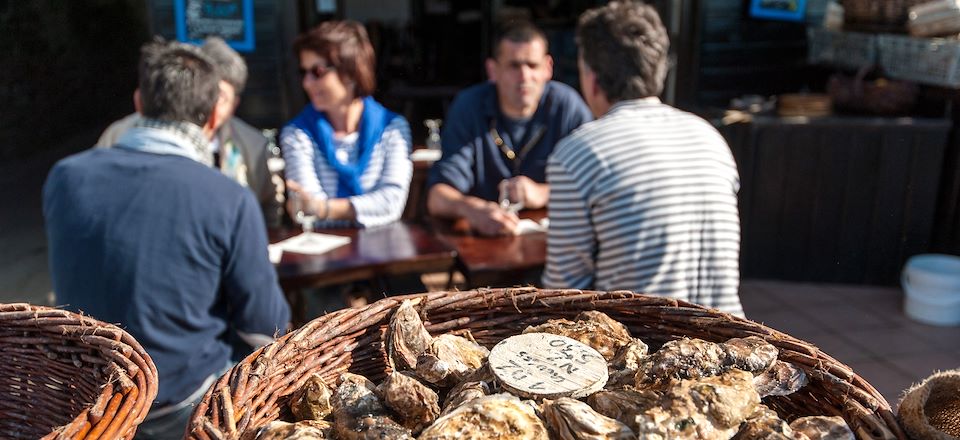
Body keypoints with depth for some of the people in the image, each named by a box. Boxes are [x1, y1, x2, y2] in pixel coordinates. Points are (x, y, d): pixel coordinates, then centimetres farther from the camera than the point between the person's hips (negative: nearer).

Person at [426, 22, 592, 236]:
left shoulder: (567, 105, -3)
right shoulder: (468, 106, -5)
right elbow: (437, 196, -13)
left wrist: (543, 193, -16)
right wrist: (472, 208, -34)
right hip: (482, 236, 1)